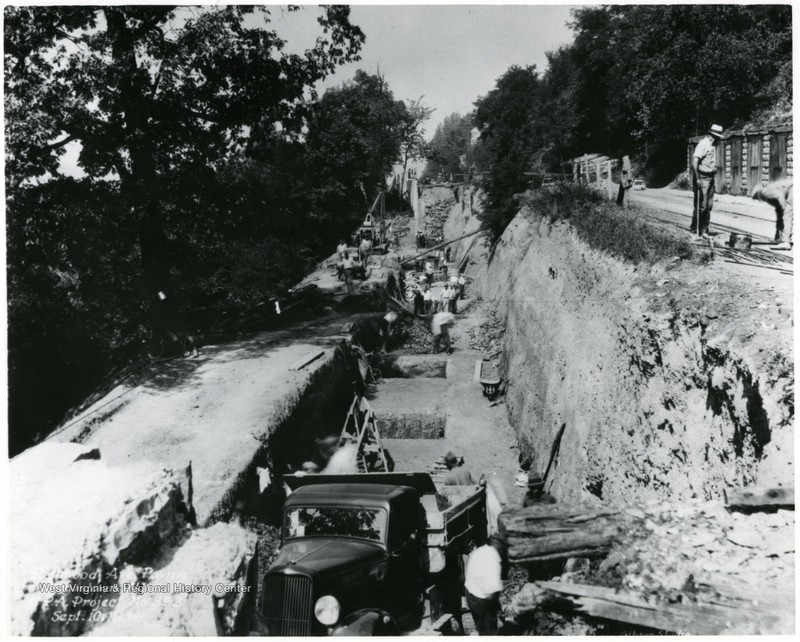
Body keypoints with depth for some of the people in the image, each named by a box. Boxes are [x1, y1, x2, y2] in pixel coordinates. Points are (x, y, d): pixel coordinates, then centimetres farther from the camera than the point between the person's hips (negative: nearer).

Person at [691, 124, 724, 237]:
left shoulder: (712, 145, 15)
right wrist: (697, 179, -23)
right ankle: (694, 230, 2)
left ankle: (704, 231, 14)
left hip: (710, 178, 9)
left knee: (709, 206, 8)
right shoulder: (703, 143, -12)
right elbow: (694, 160, -20)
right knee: (701, 205, -7)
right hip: (702, 178, -9)